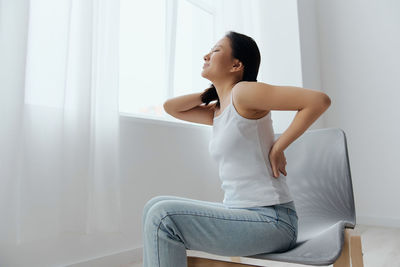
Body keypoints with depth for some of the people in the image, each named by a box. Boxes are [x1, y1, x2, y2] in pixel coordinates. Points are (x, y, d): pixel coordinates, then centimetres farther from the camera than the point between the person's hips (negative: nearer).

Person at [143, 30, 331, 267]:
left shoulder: (244, 92, -12)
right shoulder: (217, 112, 14)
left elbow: (320, 100, -18)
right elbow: (171, 107, 19)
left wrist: (278, 147, -14)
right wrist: (213, 91, 12)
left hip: (271, 219, -8)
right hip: (239, 212, 8)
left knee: (163, 216, -19)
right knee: (155, 207, 5)